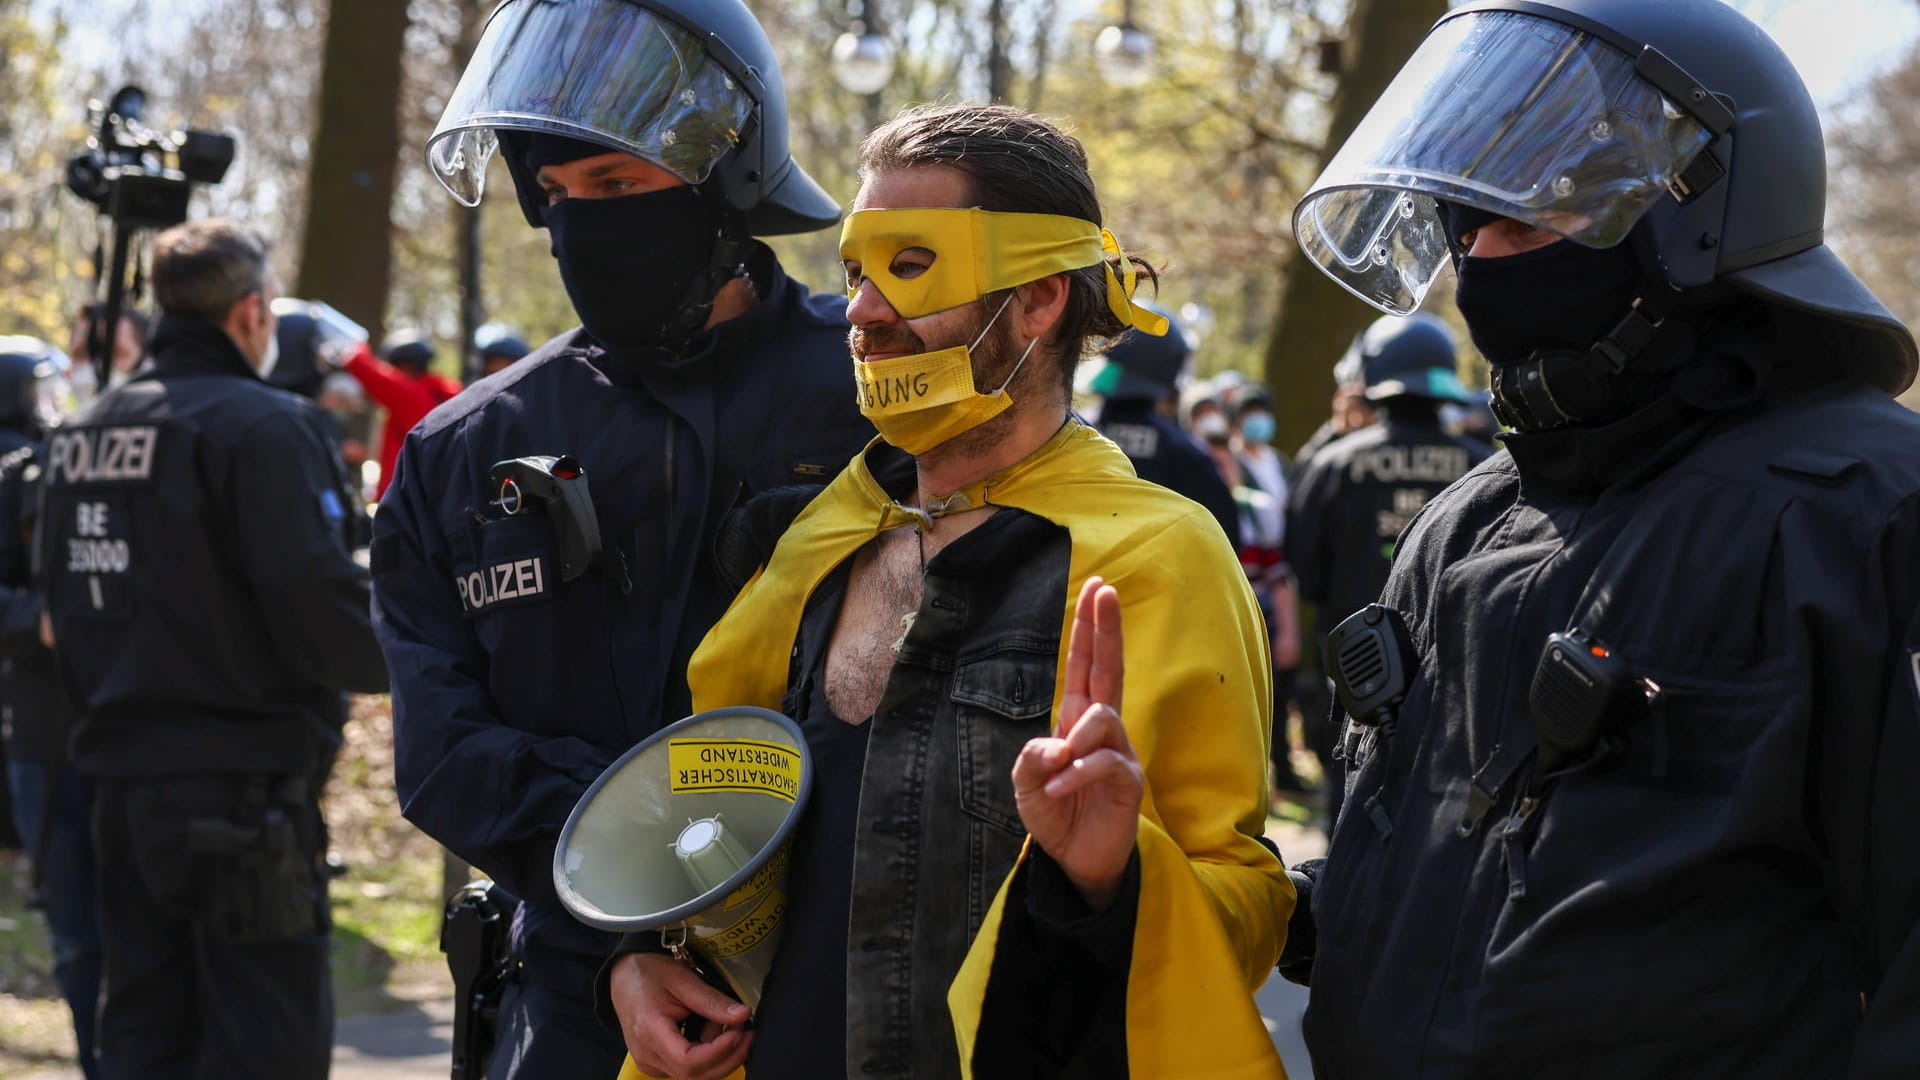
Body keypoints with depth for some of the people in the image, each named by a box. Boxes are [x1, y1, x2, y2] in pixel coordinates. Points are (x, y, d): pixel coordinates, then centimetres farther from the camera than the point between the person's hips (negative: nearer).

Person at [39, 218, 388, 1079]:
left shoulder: (79, 437, 13)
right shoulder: (261, 427, -13)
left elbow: (65, 611, 18)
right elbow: (318, 602, -19)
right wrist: (394, 659, -1)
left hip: (121, 782, 8)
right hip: (242, 792, -8)